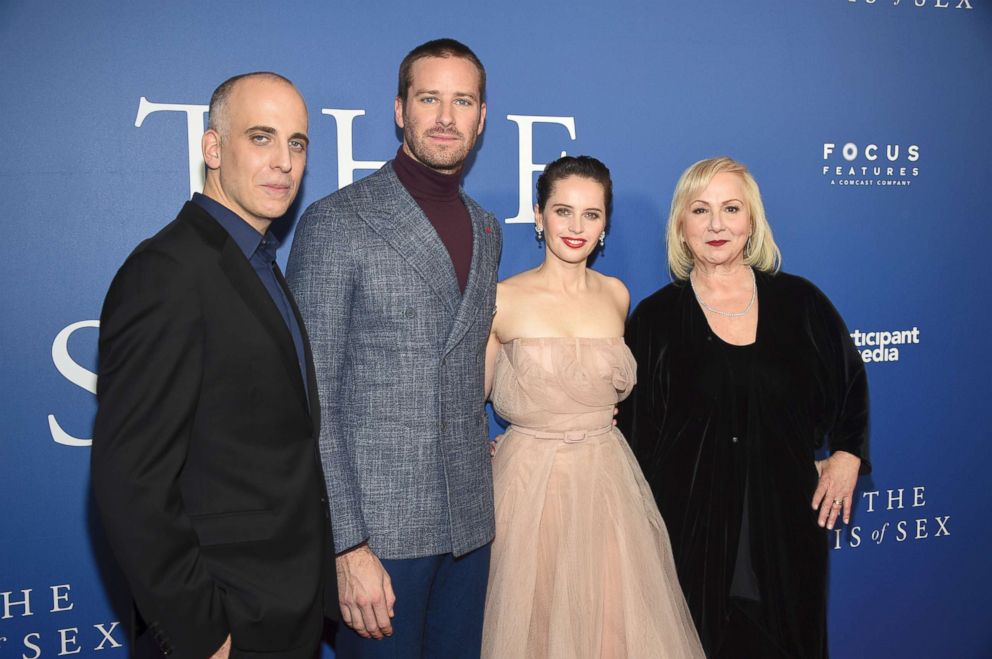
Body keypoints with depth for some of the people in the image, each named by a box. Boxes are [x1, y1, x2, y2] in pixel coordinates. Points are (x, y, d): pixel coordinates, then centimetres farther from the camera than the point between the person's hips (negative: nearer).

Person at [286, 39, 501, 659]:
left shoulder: (486, 230, 10)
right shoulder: (335, 223, -10)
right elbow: (311, 399, -13)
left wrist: (480, 490, 13)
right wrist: (346, 544, -16)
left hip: (469, 521, 6)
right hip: (377, 525, -5)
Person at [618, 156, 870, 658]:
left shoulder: (798, 301, 2)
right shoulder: (655, 318, -3)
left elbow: (850, 379, 16)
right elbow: (634, 429, 0)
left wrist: (847, 454, 6)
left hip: (788, 516, 2)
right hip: (691, 520, -2)